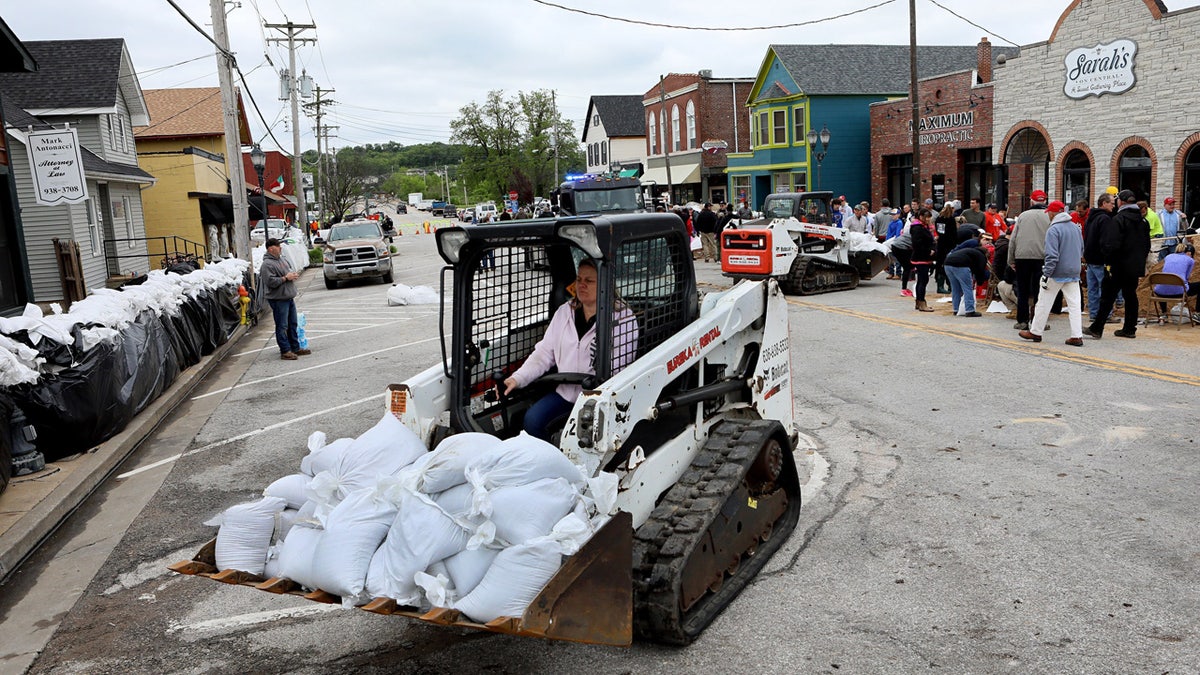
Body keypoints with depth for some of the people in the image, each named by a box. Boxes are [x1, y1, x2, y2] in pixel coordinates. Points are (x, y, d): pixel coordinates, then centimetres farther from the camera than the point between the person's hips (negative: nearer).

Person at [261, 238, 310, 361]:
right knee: (282, 326, -3)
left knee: (293, 324, 15)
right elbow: (270, 281, -24)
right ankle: (285, 351, 2)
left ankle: (295, 348, 24)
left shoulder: (282, 259, 14)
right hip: (278, 300, -9)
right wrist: (285, 278, -19)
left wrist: (293, 275, 5)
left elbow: (289, 270, 28)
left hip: (289, 298, 9)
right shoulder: (267, 264, -16)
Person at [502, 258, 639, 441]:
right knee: (532, 419, -14)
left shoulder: (623, 318, -6)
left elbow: (619, 368, -14)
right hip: (565, 392, 5)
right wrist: (517, 378, -4)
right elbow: (544, 353, 10)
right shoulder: (564, 312, 12)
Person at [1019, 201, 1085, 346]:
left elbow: (1052, 256, -19)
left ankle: (1035, 332, 15)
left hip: (1057, 274, -6)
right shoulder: (1076, 227, 9)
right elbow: (1081, 250, 18)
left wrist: (1046, 274, -16)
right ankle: (1077, 336, 3)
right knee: (1074, 304, 6)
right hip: (1074, 272, 6)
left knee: (1044, 302, 6)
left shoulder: (1053, 230, -14)